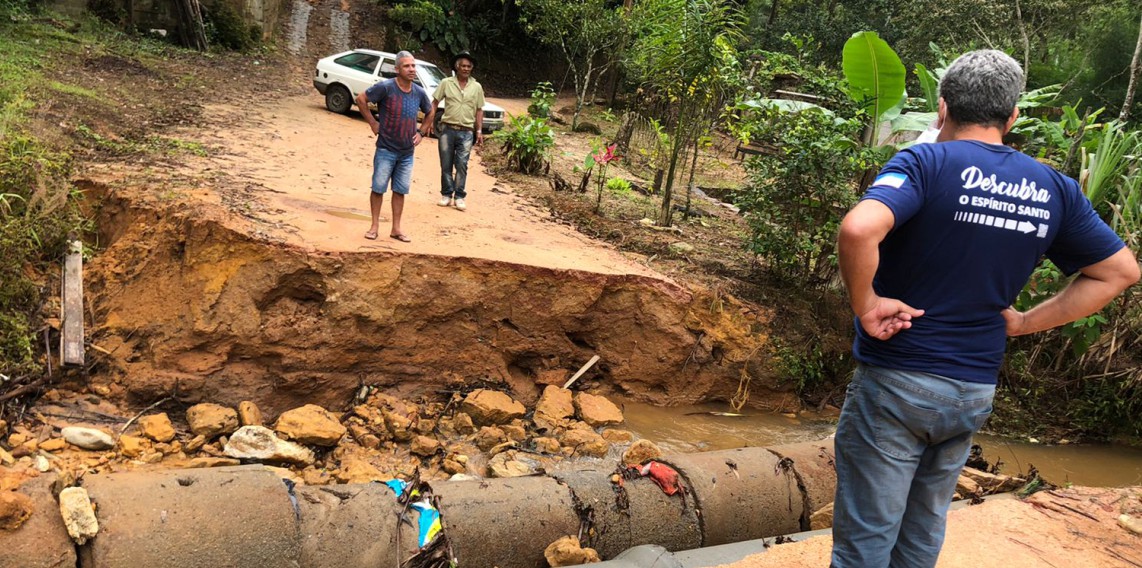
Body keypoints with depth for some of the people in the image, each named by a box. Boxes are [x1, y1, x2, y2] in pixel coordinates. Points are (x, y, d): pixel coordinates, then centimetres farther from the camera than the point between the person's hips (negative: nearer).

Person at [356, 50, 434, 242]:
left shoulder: (419, 93, 0)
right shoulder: (386, 87, -15)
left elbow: (430, 113, 18)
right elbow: (361, 98, -8)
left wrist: (421, 132, 8)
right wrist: (372, 122, -8)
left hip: (407, 153, 4)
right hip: (386, 149, -4)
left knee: (400, 191, 9)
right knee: (378, 188, 2)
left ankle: (396, 228, 18)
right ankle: (375, 226, 15)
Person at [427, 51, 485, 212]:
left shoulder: (477, 87, 6)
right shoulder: (446, 83, 2)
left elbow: (479, 110, 9)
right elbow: (435, 103, 4)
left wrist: (479, 130, 2)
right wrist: (430, 121, -7)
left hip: (466, 132, 0)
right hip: (447, 129, 0)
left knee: (461, 165, -1)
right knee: (446, 165, 5)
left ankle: (459, 196, 6)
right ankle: (446, 194, 16)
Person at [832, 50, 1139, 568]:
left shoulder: (926, 162, -12)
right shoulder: (1053, 189, 5)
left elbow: (858, 229, -31)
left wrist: (865, 305, -16)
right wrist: (1025, 323, 9)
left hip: (896, 383, -5)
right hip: (976, 393, 6)